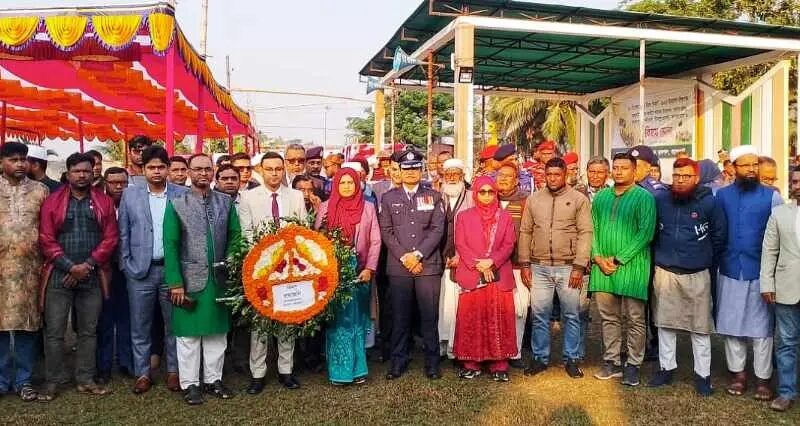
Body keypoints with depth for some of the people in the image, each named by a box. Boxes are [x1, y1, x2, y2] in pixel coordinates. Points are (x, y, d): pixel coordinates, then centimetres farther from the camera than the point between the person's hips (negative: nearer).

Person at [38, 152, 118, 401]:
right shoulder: (52, 202, 2)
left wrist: (88, 265, -10)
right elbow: (46, 240, -4)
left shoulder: (104, 202, 5)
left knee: (88, 331, 9)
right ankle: (52, 382, 15)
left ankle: (85, 380, 19)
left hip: (92, 277, 1)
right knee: (54, 332, 3)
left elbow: (110, 237, -1)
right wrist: (70, 266, -13)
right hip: (59, 276, -1)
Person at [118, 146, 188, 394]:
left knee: (174, 325, 8)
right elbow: (123, 234, 7)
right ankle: (142, 373, 21)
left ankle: (174, 371, 21)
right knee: (140, 326, 8)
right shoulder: (130, 195, 6)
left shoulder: (183, 195, 1)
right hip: (140, 271, 1)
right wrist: (126, 265, 0)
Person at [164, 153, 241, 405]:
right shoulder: (176, 203, -3)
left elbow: (236, 235, 9)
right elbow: (170, 245, -6)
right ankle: (190, 384, 18)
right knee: (188, 333, 6)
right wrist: (175, 282, -11)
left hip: (219, 279, 3)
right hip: (189, 279, -3)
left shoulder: (226, 202, 5)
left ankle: (213, 379, 23)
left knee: (217, 332, 10)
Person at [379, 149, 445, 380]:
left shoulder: (433, 197, 9)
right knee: (400, 316, 5)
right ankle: (398, 361, 17)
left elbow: (437, 229, 0)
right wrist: (403, 257, -8)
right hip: (398, 266, 1)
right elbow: (386, 231, 2)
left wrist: (418, 254, -10)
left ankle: (432, 362, 14)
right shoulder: (388, 198, 10)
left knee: (430, 315, 2)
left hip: (428, 264, 0)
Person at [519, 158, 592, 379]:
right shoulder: (534, 199, 8)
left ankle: (571, 359, 22)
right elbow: (525, 232, 9)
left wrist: (579, 266, -12)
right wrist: (525, 264, 4)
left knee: (571, 315, 7)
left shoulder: (579, 199, -1)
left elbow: (585, 233, -5)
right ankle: (540, 358, 21)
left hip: (568, 267, -2)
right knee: (539, 315, 8)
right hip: (539, 268, 2)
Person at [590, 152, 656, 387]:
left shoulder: (644, 197, -3)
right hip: (602, 267, 5)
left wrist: (618, 259, -14)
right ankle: (611, 362, 21)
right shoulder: (601, 197, 13)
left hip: (631, 267, -4)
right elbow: (593, 229, 11)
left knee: (634, 319, 3)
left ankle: (633, 365, 14)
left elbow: (646, 233, -11)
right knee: (608, 317, 11)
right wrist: (597, 257, -4)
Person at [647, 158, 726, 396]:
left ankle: (703, 374, 16)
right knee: (665, 323, 11)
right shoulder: (660, 200, 0)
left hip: (696, 274, -2)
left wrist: (709, 264, 7)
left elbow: (719, 236, 4)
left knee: (700, 327, 4)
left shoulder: (709, 202, -5)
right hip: (664, 272, 2)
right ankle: (667, 368, 23)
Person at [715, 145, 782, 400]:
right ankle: (738, 373, 23)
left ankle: (763, 378, 18)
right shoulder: (721, 195, 3)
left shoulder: (771, 196, -2)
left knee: (761, 327, 5)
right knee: (731, 324, 9)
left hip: (760, 272, -2)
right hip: (730, 271, 2)